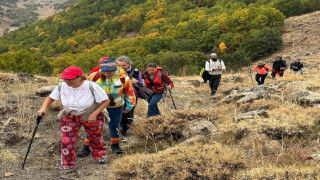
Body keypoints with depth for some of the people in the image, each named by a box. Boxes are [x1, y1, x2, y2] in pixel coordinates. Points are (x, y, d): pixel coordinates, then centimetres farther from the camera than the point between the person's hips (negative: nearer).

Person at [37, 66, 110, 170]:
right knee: (67, 141, -10)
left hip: (92, 116, -2)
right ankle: (66, 165, 8)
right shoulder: (61, 87, -17)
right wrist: (43, 108, -23)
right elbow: (50, 98, -4)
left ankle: (100, 155, 49)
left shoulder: (91, 87, -30)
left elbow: (106, 101, -22)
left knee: (95, 137, 19)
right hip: (70, 117, 2)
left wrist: (94, 114, -27)